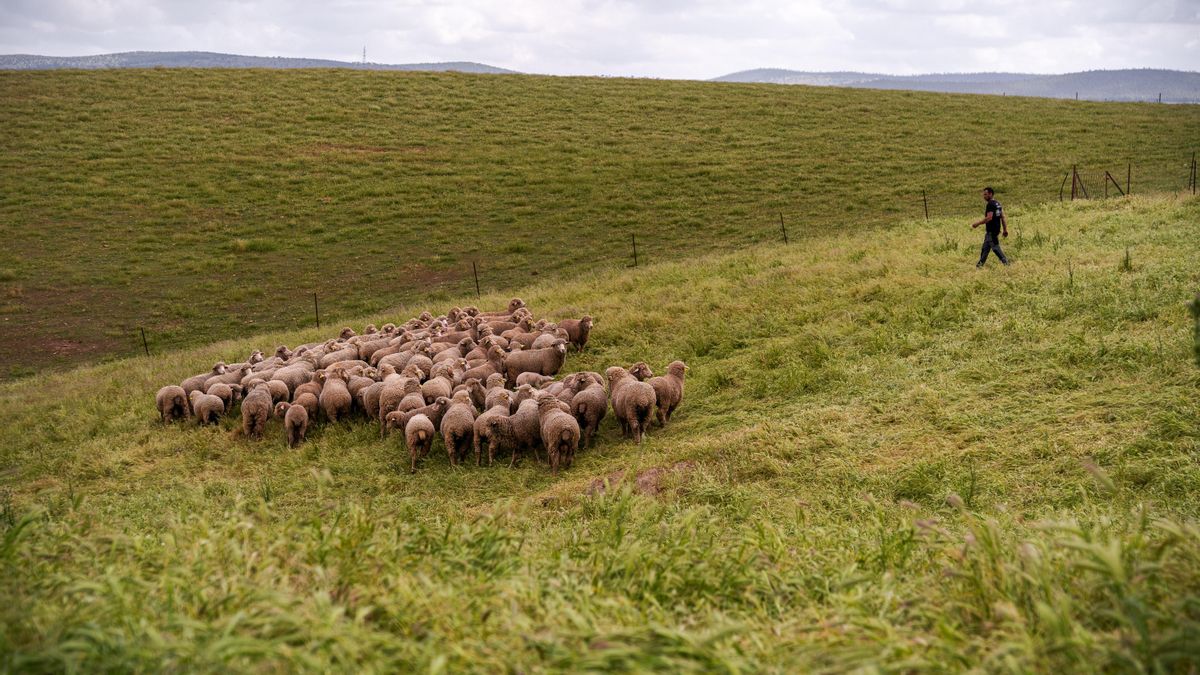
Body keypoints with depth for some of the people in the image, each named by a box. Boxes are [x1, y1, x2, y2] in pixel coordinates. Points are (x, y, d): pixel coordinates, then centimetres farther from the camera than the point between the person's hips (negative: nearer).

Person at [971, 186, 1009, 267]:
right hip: (996, 229, 10)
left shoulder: (990, 204, -16)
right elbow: (1003, 217, 14)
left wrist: (978, 223, -18)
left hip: (991, 231, -10)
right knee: (985, 248, 15)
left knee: (995, 247, -7)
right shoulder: (998, 204, 14)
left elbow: (989, 218, -25)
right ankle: (980, 263, 20)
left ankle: (1006, 262, -7)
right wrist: (1005, 229, 16)